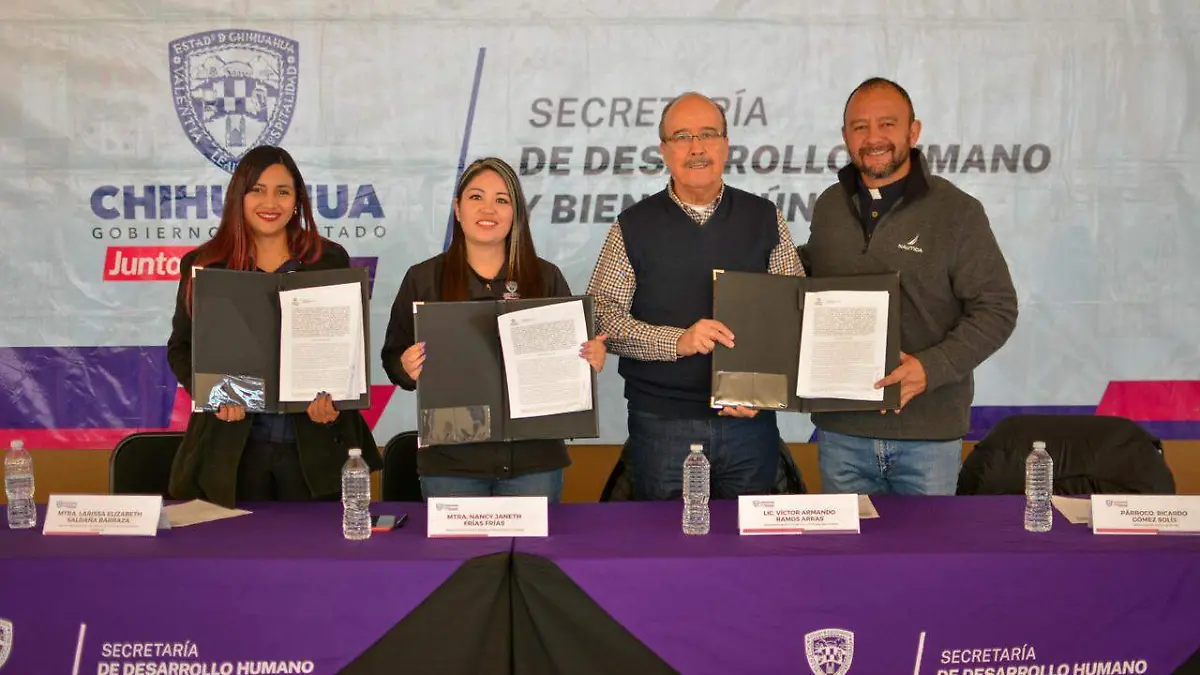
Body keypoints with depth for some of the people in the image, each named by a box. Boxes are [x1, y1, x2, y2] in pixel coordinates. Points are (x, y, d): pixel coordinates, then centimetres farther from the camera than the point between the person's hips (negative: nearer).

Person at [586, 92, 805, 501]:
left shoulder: (765, 219, 6)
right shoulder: (633, 227, 1)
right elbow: (600, 316, -4)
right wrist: (678, 341, -18)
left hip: (750, 420, 1)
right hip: (661, 424, -1)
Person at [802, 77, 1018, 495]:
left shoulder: (956, 211, -5)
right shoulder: (829, 206, 9)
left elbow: (997, 309, -7)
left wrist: (931, 368, -19)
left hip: (928, 432, -3)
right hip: (841, 429, 3)